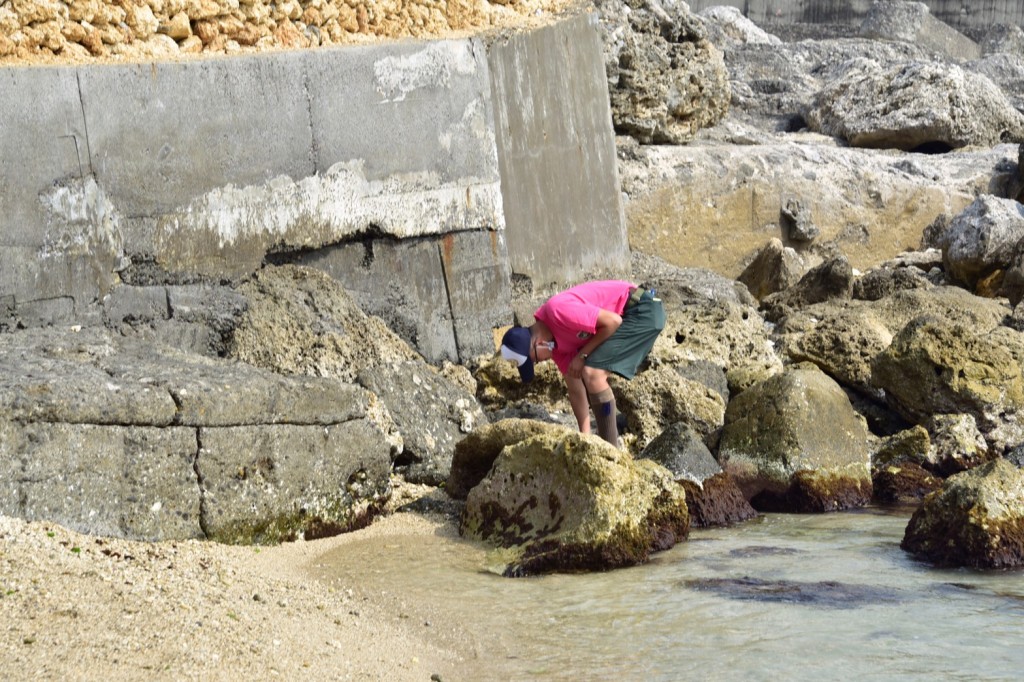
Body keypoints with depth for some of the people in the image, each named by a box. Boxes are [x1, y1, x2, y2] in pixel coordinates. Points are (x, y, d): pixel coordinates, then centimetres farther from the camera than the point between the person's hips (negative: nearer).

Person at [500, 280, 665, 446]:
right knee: (588, 376, 12)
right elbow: (576, 390, 9)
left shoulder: (558, 311, -25)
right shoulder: (553, 340, 4)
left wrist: (582, 355, -13)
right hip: (626, 317, 10)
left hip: (643, 311, -10)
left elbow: (613, 321, -22)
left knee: (593, 374, -17)